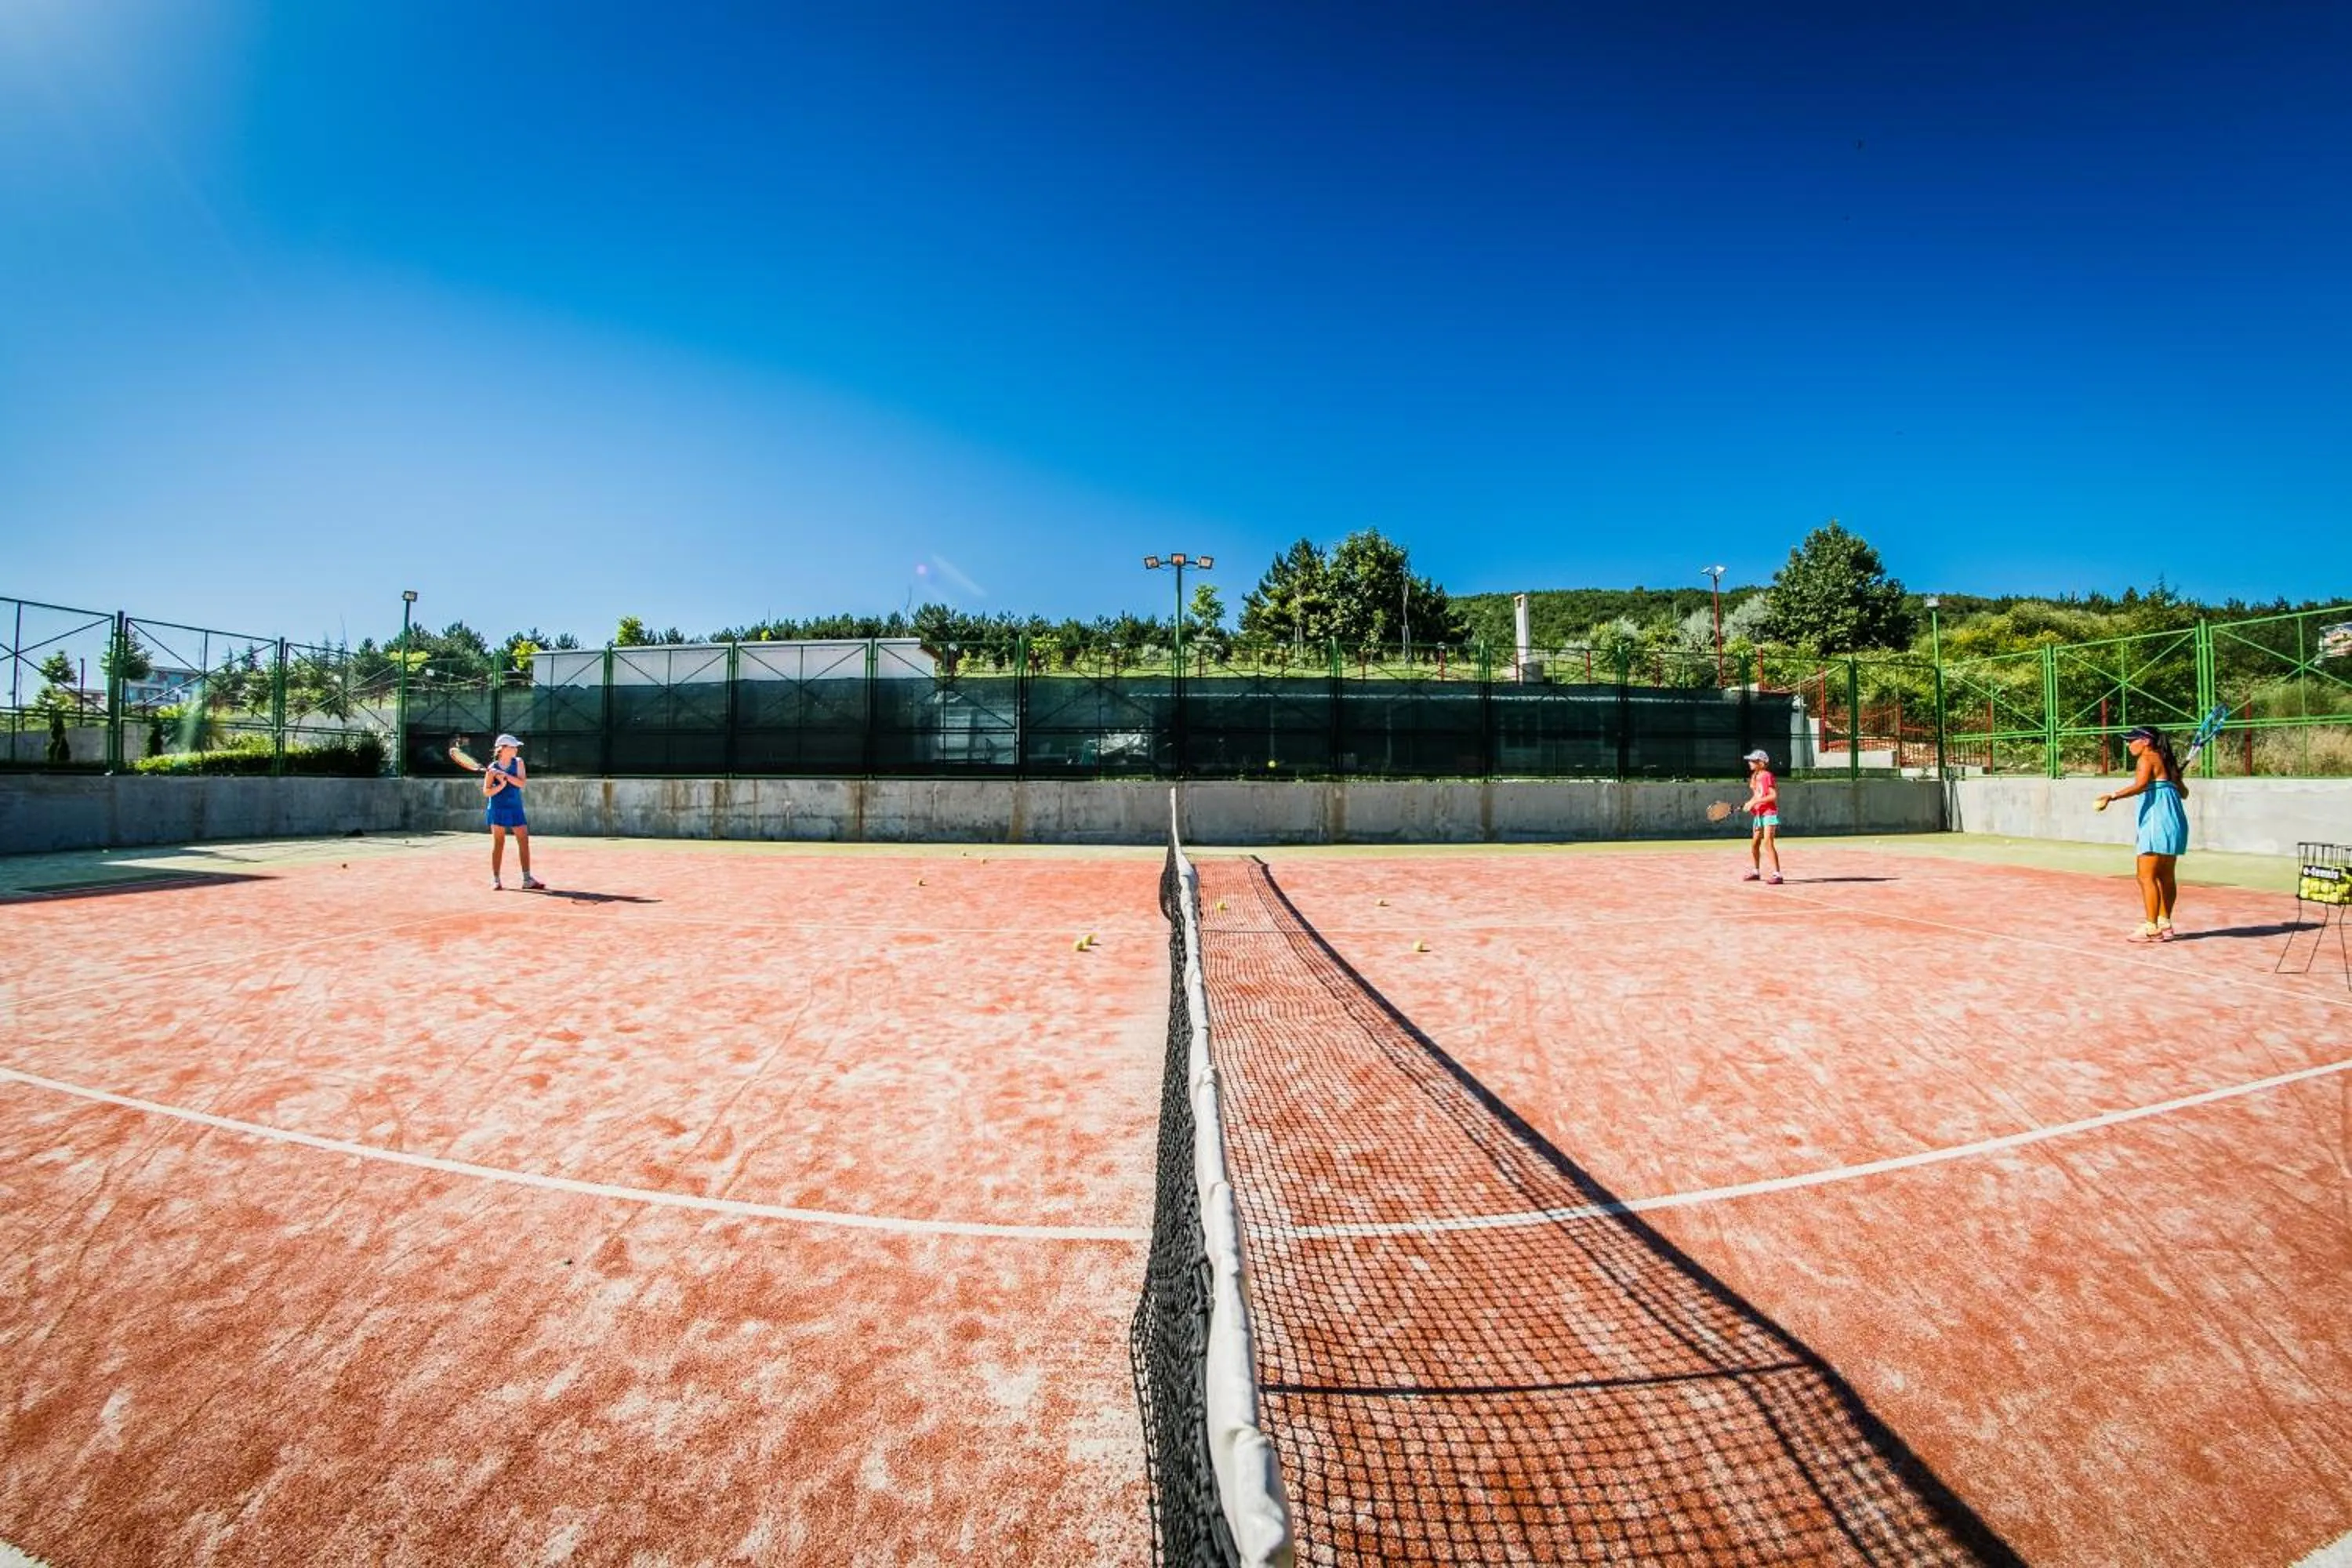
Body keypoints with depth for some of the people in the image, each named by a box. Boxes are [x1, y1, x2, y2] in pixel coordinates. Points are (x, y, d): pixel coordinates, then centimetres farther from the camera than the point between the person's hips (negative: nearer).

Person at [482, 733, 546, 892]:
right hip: (498, 808, -2)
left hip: (516, 808, 3)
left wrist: (506, 775, -20)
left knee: (524, 841, -2)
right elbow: (486, 791, -4)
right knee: (498, 844, 2)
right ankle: (495, 880, 13)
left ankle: (527, 880, 1)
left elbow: (522, 783, -9)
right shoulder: (492, 768, -4)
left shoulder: (518, 763, 2)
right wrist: (501, 785, -20)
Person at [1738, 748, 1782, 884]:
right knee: (1754, 843, 14)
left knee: (1768, 843, -16)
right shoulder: (1754, 777, 12)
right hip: (1758, 814, 9)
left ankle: (1777, 874, -15)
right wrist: (1748, 804, 5)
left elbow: (1774, 795, -18)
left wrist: (1755, 801, -21)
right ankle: (1755, 871, 29)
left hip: (1769, 813, -9)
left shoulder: (1767, 776, -12)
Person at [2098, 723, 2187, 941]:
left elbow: (2140, 785, -25)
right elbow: (2183, 792, 22)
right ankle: (2164, 924, 22)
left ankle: (2150, 928, -10)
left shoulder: (2146, 759, -8)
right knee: (2165, 876, 15)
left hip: (2157, 821, -10)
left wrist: (2112, 796, -33)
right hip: (2174, 821, 10)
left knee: (2146, 876, -9)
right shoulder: (2166, 760, 18)